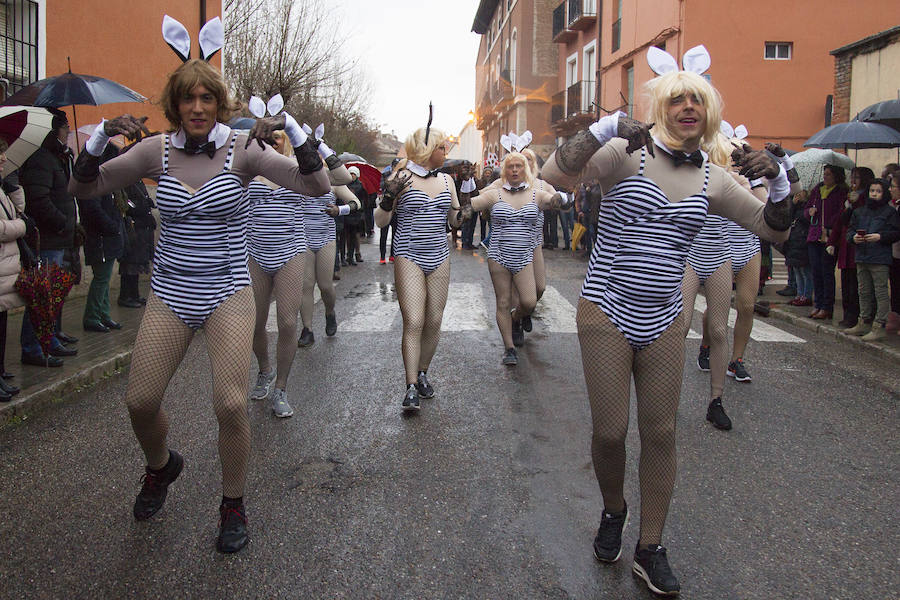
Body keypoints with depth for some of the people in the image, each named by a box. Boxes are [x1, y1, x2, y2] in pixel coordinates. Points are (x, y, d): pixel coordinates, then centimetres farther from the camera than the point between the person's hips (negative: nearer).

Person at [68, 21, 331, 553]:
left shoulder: (243, 149, -6)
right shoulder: (156, 151, 1)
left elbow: (318, 186, -14)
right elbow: (83, 187, 5)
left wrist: (291, 127, -25)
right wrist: (102, 136, -10)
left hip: (228, 294, -3)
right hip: (170, 295, 3)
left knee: (231, 405, -13)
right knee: (140, 402, 3)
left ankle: (233, 506, 13)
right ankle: (161, 467, 39)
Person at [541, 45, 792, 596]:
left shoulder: (714, 181, 7)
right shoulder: (627, 155, -6)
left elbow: (775, 230, 11)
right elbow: (556, 175, -19)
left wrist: (778, 179, -7)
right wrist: (604, 128, -31)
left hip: (664, 323, 4)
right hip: (607, 315, -3)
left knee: (662, 433, 6)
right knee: (610, 431, 1)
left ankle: (651, 550, 23)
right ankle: (614, 511, 33)